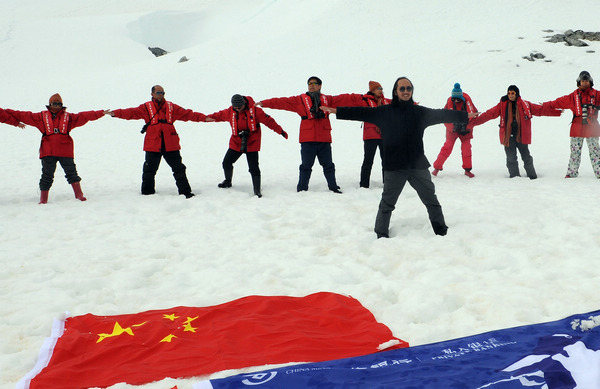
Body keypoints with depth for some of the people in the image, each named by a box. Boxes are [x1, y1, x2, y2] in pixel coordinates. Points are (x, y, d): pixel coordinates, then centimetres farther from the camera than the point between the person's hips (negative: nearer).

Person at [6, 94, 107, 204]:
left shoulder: (69, 117, 12)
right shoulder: (42, 117, 11)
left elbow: (83, 116, 6)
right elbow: (24, 116, 10)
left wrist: (100, 113, -2)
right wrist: (6, 112, 5)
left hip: (65, 151, 0)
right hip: (48, 152, 0)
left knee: (71, 172, 0)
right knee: (47, 175, 3)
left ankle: (79, 194, 9)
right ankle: (43, 199, 12)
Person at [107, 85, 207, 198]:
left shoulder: (172, 107, 9)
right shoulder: (146, 108, 3)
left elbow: (187, 114, 8)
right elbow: (132, 112, -6)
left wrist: (203, 117, 1)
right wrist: (116, 113, -20)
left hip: (171, 145, 1)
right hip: (152, 145, -1)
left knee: (178, 169, 5)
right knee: (149, 170, 6)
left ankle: (185, 191, 14)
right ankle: (147, 192, 21)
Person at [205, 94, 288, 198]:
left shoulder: (254, 110, -13)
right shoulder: (230, 112, -2)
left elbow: (268, 120, -9)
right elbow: (219, 115, 16)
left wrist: (280, 131, -9)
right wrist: (209, 118, 1)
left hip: (251, 144, -4)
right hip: (236, 143, 4)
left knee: (254, 169, -8)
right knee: (227, 163, 10)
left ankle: (257, 191, 2)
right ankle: (228, 181, 38)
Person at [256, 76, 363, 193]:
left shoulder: (328, 100, 13)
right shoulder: (300, 100, 7)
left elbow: (344, 99, 8)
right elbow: (282, 102, 1)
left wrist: (362, 98, 0)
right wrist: (264, 103, -7)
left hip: (324, 139, 2)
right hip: (307, 140, -2)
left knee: (328, 165, 11)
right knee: (306, 166, 1)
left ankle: (333, 187, 24)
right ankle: (302, 190, 10)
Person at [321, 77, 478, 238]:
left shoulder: (420, 112, 9)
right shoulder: (384, 112, 2)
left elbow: (442, 114, 13)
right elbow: (362, 112, -1)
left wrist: (466, 115, 14)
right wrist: (336, 111, -5)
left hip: (418, 165, 2)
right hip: (394, 168, -2)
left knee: (432, 201, 12)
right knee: (387, 204, 4)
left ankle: (442, 232, 26)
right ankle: (381, 236, 17)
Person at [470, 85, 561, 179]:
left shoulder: (525, 104, 3)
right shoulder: (502, 105, 2)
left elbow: (540, 110, 5)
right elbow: (488, 114, 0)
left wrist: (558, 112, 1)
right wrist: (473, 122, -7)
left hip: (522, 137, 0)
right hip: (508, 137, 0)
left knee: (526, 158, 9)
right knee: (511, 159, 3)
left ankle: (533, 177, 24)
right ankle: (515, 177, 16)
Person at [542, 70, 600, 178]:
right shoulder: (573, 96, 9)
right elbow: (560, 102, 11)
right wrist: (545, 105, 9)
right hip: (577, 128, 1)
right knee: (575, 151, 1)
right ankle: (572, 172, 7)